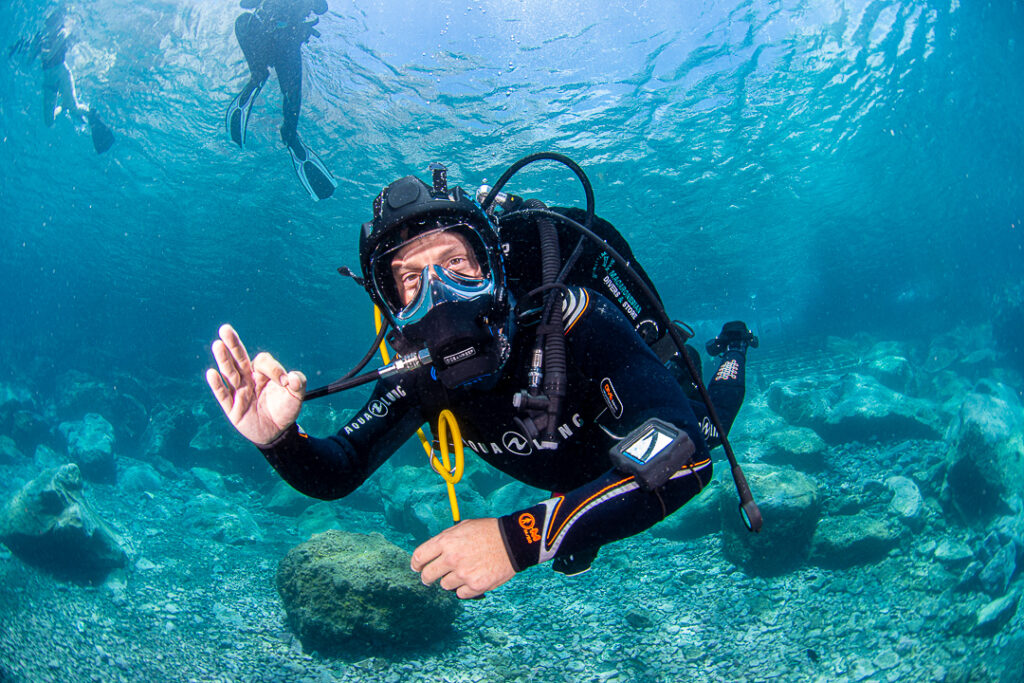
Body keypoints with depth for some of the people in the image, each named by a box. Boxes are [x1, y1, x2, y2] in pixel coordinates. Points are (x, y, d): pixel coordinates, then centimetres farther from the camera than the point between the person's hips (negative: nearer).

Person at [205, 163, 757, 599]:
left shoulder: (571, 318, -48)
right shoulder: (418, 372, -32)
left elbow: (685, 457, -57)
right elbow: (334, 475, -28)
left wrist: (521, 537, -66)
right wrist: (279, 441, -52)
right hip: (569, 479, 4)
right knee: (571, 557, 33)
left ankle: (728, 352, 53)